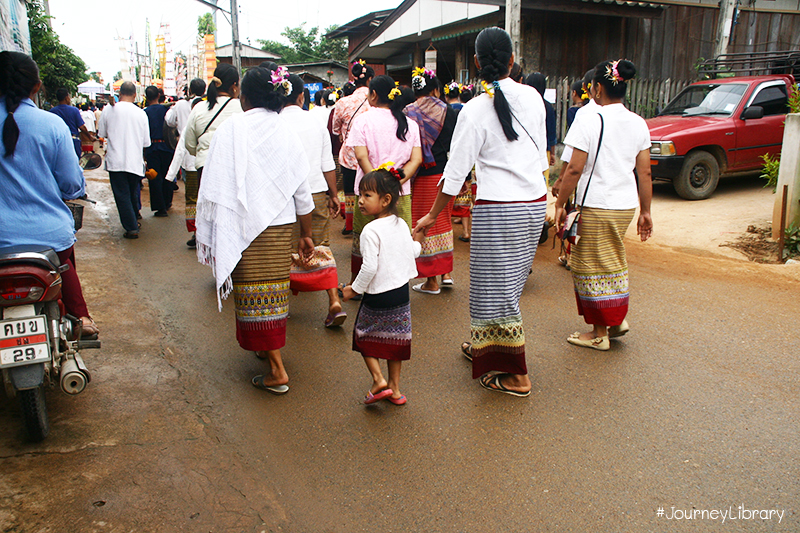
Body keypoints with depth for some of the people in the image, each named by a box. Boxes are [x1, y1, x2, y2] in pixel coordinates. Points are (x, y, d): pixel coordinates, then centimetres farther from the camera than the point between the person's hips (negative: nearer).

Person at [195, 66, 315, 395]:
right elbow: (303, 195, 4)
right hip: (282, 228, 4)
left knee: (256, 294, 1)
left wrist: (208, 232, 1)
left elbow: (216, 187, -8)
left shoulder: (232, 128, -7)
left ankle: (277, 371, 2)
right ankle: (268, 347, 37)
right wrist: (306, 236, 13)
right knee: (275, 290, 17)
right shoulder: (287, 134, 2)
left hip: (246, 229, -4)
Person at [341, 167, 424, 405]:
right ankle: (394, 388, 23)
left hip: (378, 296, -7)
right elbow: (413, 252, 14)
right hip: (401, 292, 7)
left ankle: (379, 380, 2)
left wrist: (354, 289, -10)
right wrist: (418, 240, 36)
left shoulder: (371, 230, -20)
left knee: (365, 337, 14)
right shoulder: (401, 225, 2)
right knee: (395, 339, 16)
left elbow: (369, 267, -24)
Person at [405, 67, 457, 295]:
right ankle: (447, 272, 20)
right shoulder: (449, 112, 0)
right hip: (446, 174, 3)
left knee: (425, 225, 5)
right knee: (443, 221, 19)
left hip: (422, 178, -3)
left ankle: (431, 281, 11)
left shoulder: (408, 114, -7)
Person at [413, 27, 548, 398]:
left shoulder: (475, 110, -11)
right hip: (535, 203, 7)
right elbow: (541, 155, 12)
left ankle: (516, 377, 12)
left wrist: (433, 214, 2)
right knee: (506, 283, 19)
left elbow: (456, 171, -9)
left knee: (498, 287, 4)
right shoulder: (533, 97, 4)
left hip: (497, 208, -6)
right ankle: (484, 347, 38)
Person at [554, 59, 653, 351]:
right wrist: (646, 211, 13)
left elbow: (575, 169, -15)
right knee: (612, 262, 23)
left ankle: (600, 333, 16)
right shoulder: (638, 123, 6)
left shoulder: (589, 121, -12)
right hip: (626, 206, 6)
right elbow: (644, 172, 6)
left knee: (592, 267, 6)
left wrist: (560, 204, -6)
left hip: (595, 206, -6)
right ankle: (618, 318, 24)